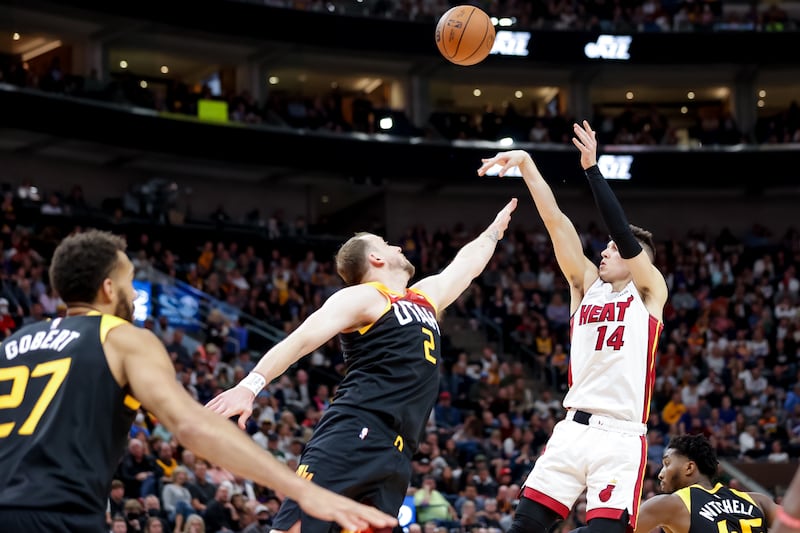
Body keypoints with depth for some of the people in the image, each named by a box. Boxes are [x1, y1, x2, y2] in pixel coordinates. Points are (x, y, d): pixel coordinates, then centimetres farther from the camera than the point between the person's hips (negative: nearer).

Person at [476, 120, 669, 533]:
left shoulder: (650, 291, 5)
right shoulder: (587, 285, 17)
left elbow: (623, 232, -11)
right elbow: (556, 221, 7)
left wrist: (592, 168, -14)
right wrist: (525, 163, 1)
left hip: (621, 438, -5)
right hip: (573, 430, 5)